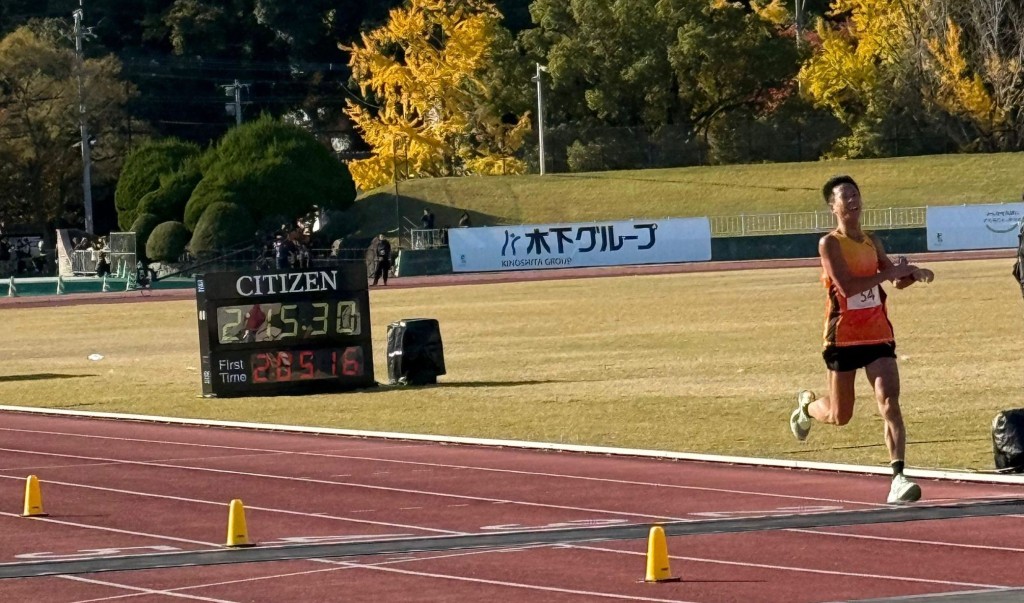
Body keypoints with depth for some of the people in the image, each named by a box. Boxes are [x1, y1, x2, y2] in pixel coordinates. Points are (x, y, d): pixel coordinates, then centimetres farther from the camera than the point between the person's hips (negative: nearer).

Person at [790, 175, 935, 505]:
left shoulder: (871, 242, 9)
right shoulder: (830, 243, -9)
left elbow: (896, 280, 20)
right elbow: (846, 285, -22)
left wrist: (912, 273, -2)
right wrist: (889, 273, -24)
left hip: (878, 335, 4)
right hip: (843, 338, -4)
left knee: (889, 403, -15)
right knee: (840, 416, 10)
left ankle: (898, 478, -23)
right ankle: (807, 405, 46)